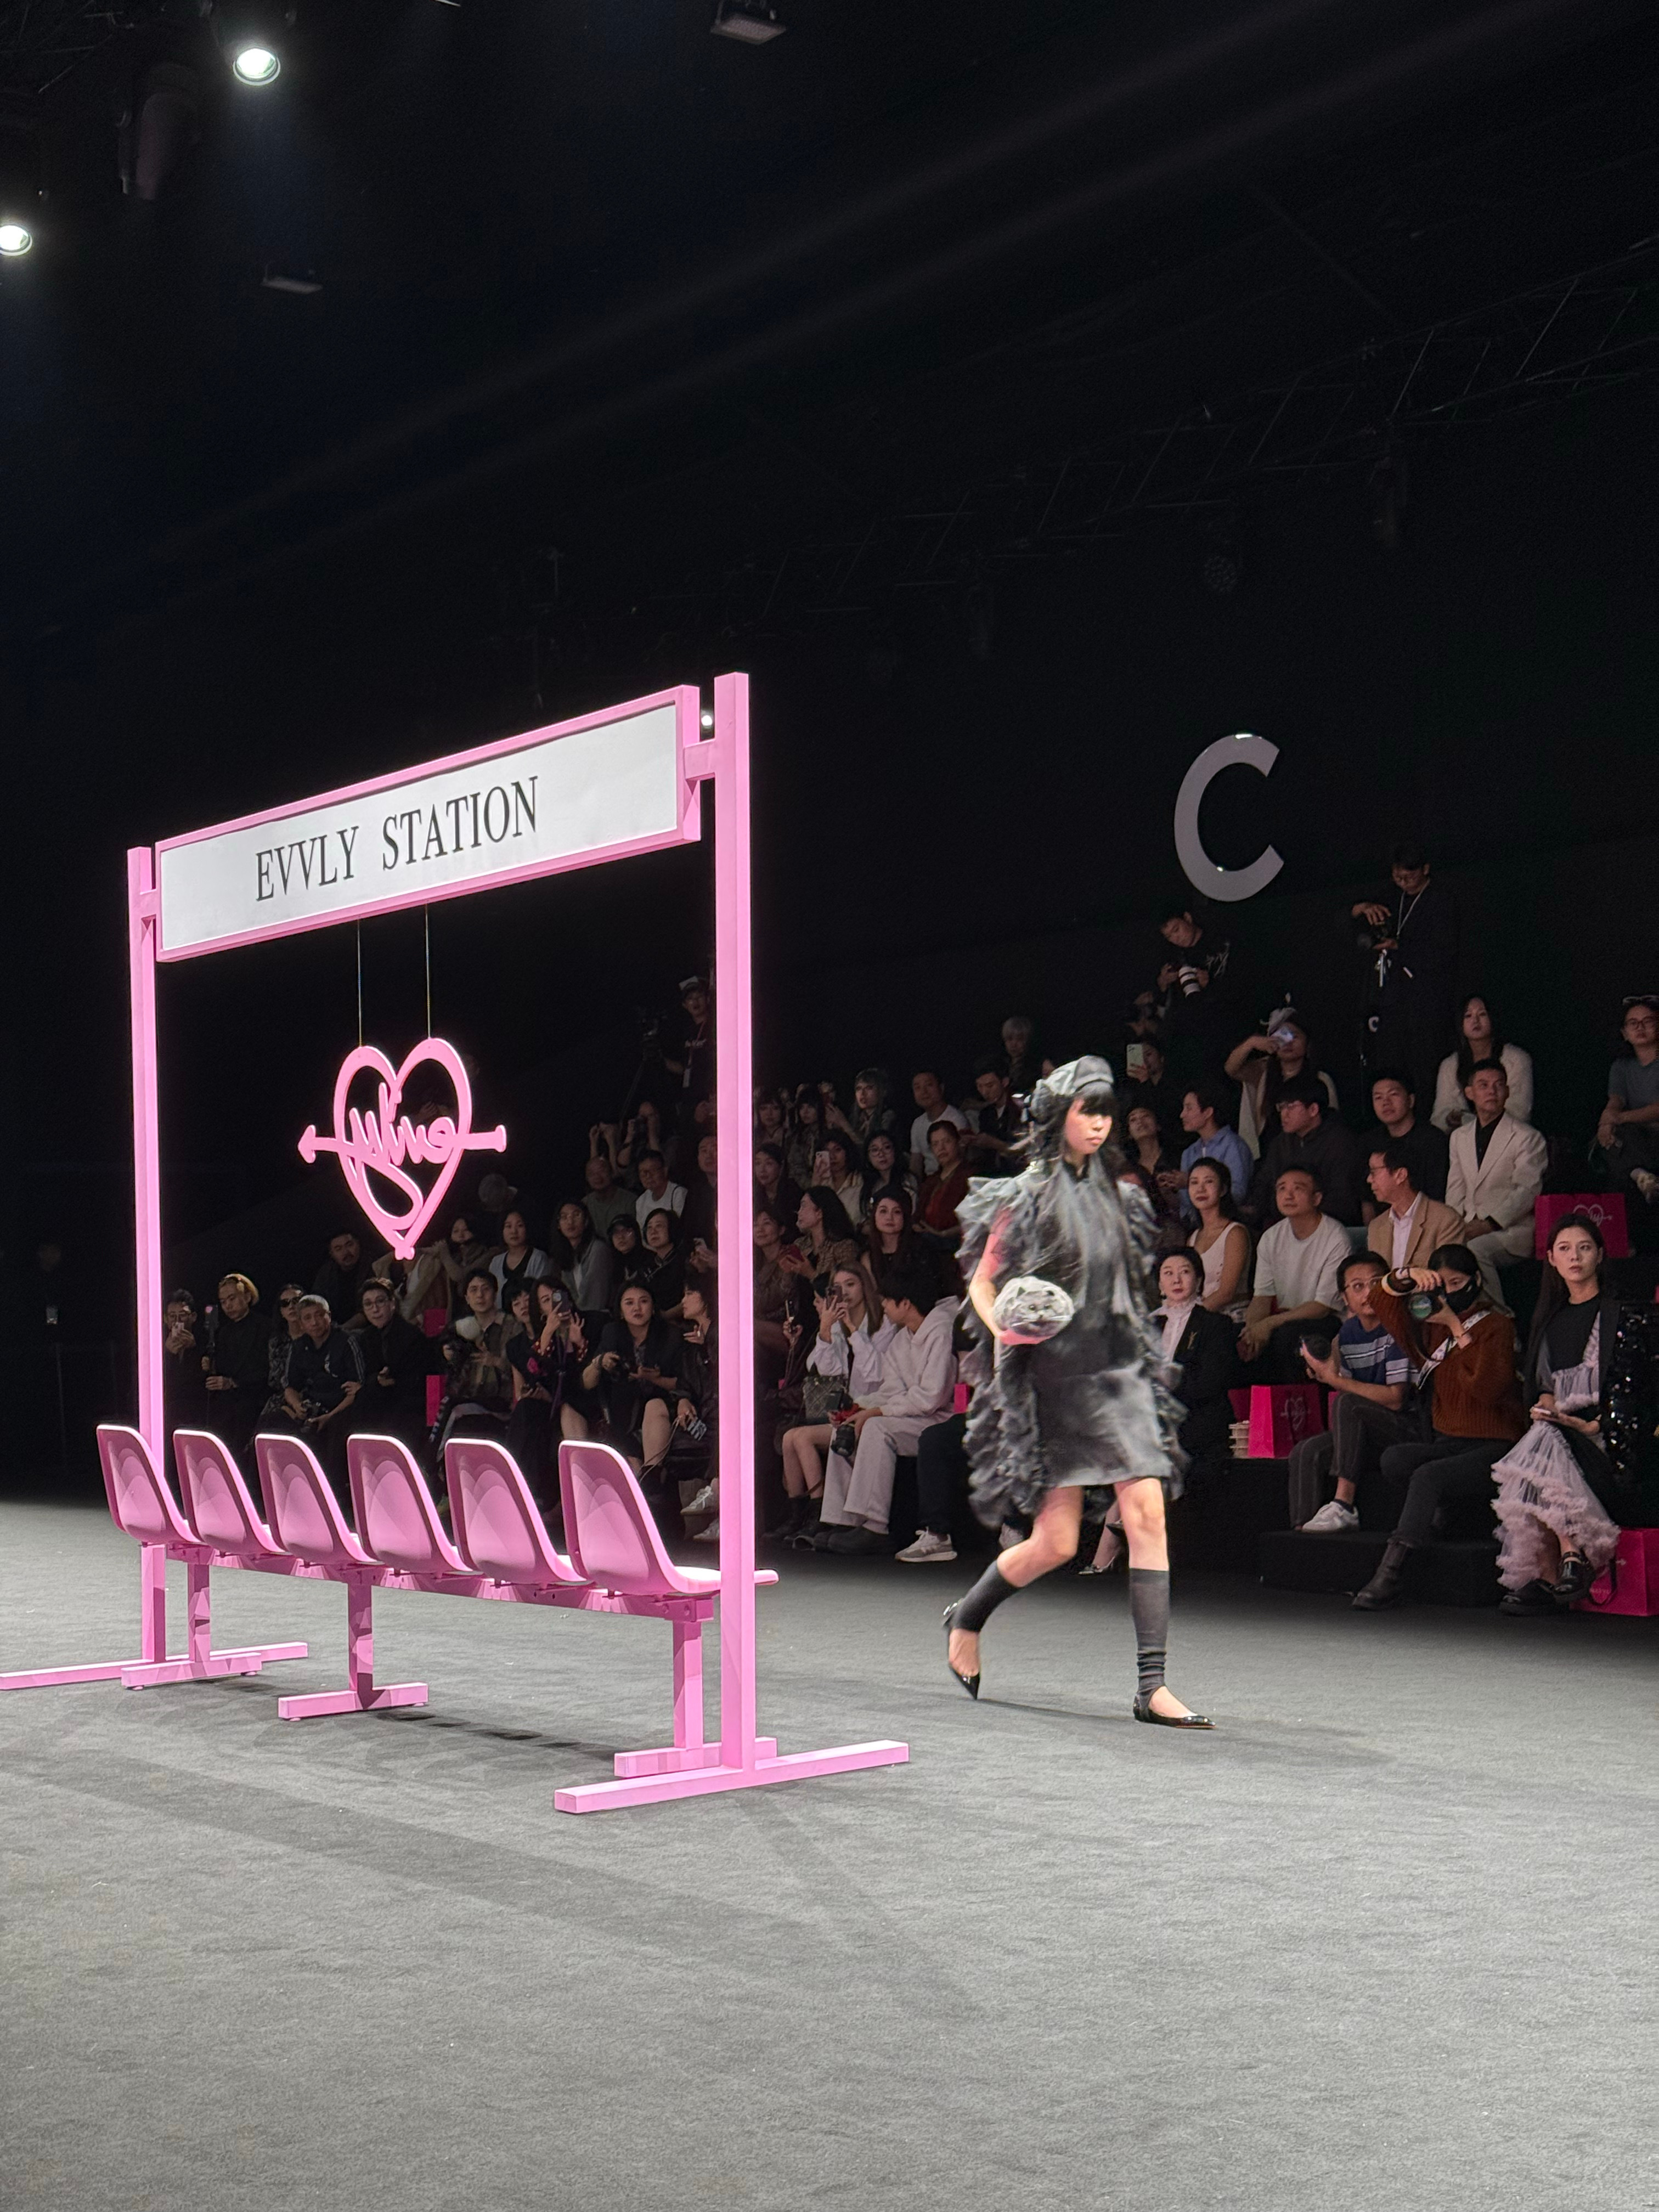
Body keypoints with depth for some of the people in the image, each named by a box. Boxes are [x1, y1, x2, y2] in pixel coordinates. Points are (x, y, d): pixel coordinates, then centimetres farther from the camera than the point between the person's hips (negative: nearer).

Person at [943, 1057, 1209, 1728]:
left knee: (1147, 1517, -10)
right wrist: (1006, 1331, -20)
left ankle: (1152, 1685, -8)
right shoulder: (1026, 1197, -4)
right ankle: (966, 1619, 27)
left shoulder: (1114, 1193, 12)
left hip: (1118, 1372, 5)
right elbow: (982, 1283, -2)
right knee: (1055, 1543, -2)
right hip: (1053, 1382, -5)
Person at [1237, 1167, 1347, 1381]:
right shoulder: (1272, 1238, 6)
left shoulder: (1336, 1239, -14)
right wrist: (1251, 1330, -18)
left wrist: (1269, 1323, -23)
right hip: (1286, 1318, 5)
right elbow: (1262, 1297, 5)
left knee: (1287, 1334, -34)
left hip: (1329, 1322, -5)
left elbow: (1324, 1306, -15)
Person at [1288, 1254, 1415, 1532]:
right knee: (1306, 1452, -14)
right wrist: (1323, 1374, -10)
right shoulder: (1348, 1333, 9)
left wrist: (1335, 1379, -19)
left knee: (1346, 1405, -28)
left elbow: (1395, 1399, -20)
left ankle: (1343, 1505, -28)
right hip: (1369, 1437, 7)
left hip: (1410, 1431, -7)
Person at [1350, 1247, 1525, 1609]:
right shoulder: (1434, 1327, 14)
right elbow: (1383, 1304, 14)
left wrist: (1459, 1330, -12)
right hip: (1449, 1441, 6)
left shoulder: (1496, 1324, -2)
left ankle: (1389, 1575, -35)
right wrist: (1406, 1278, -5)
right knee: (1393, 1459, -25)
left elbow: (1488, 1389, -16)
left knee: (1427, 1476, -32)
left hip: (1495, 1447, -6)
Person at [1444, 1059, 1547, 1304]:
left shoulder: (1527, 1137, 1)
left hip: (1513, 1229, -5)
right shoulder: (1459, 1137, 20)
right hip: (1471, 1229, 5)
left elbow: (1527, 1192, -8)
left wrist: (1489, 1224, -18)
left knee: (1476, 1249, -35)